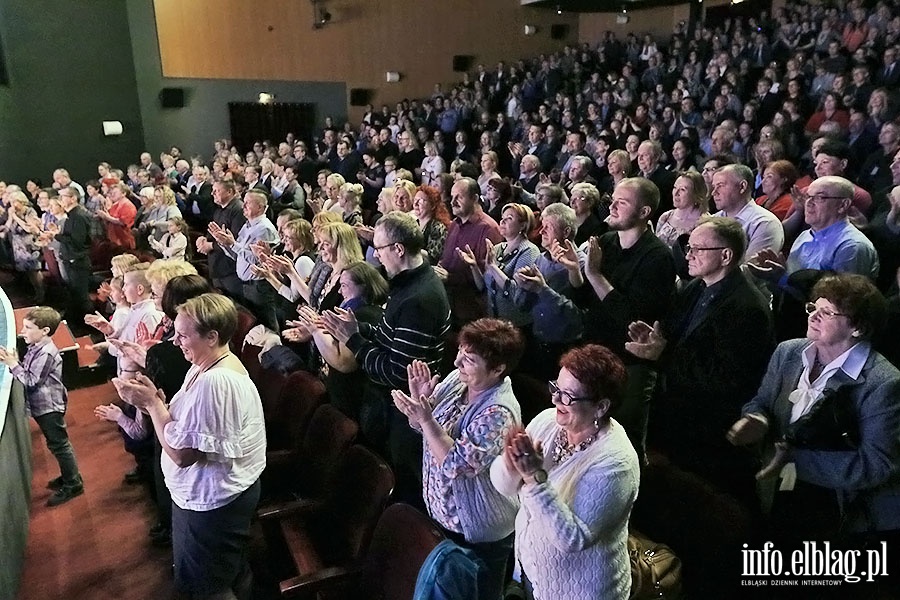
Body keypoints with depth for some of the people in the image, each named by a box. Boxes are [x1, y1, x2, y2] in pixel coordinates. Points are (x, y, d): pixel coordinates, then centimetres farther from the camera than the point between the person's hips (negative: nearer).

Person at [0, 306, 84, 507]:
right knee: (57, 444, 19)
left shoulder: (45, 354, -24)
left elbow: (31, 381, -22)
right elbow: (27, 373, 7)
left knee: (58, 444, -1)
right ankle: (69, 477, 33)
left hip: (49, 406, -10)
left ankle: (73, 484, 9)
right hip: (43, 405, 10)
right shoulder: (36, 347, 6)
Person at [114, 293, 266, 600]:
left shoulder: (216, 382, -31)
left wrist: (152, 402, -19)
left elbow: (181, 452, -27)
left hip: (213, 501, -9)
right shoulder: (206, 367, 2)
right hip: (207, 493, 9)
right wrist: (152, 399, -9)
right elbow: (185, 423, 5)